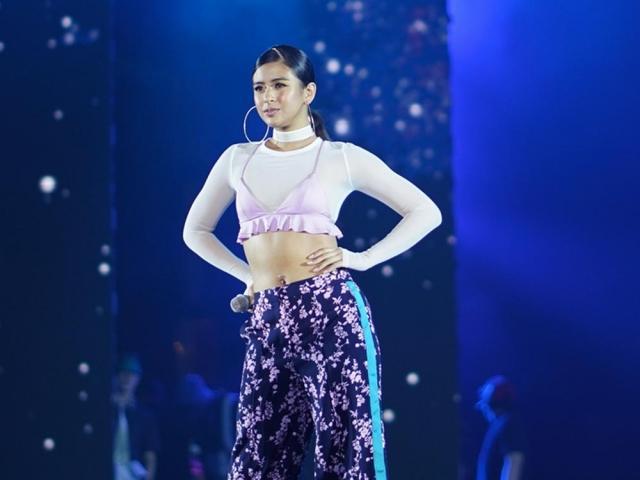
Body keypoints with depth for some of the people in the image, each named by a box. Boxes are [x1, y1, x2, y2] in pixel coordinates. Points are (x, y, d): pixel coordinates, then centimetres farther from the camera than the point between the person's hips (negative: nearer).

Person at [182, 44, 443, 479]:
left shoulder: (342, 158, 4)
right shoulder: (238, 159, 13)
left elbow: (426, 212, 6)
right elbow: (196, 231, 26)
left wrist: (362, 259, -1)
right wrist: (247, 274, 15)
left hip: (332, 313, -4)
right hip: (268, 321, 4)